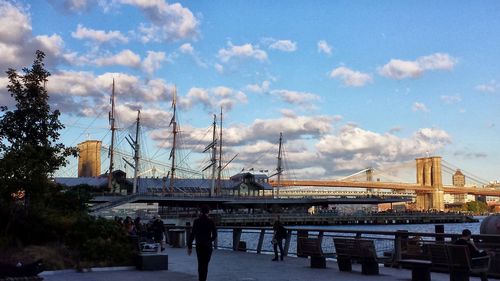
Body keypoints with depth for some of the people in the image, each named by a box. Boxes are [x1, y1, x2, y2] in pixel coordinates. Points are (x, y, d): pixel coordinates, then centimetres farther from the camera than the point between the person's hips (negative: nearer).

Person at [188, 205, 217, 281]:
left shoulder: (196, 221, -4)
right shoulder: (211, 222, -6)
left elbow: (192, 234, -7)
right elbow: (214, 235, -5)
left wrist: (189, 246, -2)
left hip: (199, 245, 2)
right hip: (208, 246, -2)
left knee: (200, 263, 17)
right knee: (205, 264, 3)